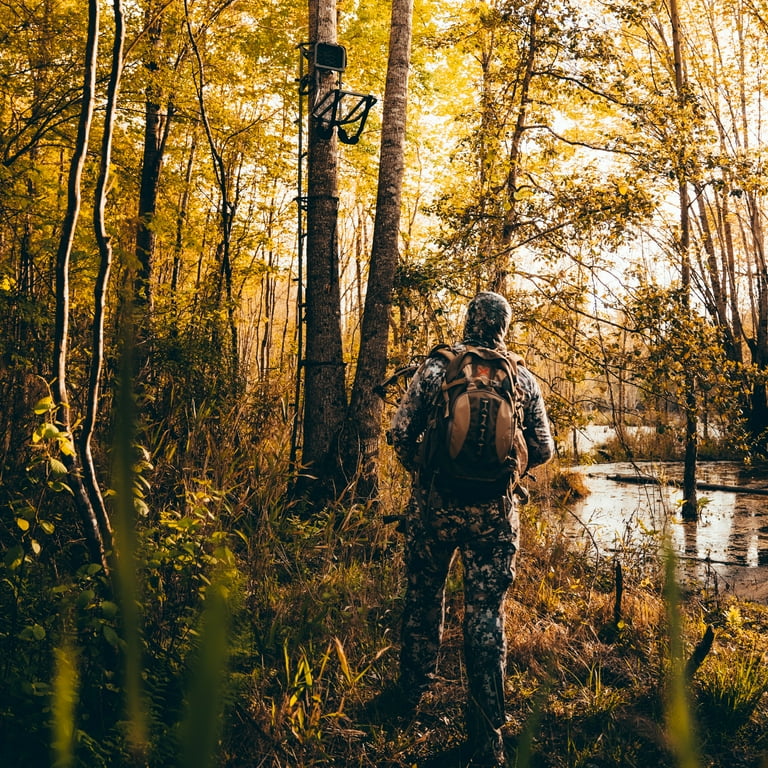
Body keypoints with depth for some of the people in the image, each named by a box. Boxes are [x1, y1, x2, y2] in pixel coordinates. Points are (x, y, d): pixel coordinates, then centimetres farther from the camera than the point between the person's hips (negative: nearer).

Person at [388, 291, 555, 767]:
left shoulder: (436, 367, -4)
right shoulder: (523, 379, 1)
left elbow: (401, 432, -7)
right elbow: (543, 450, 5)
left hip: (435, 505, 0)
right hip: (495, 512, 1)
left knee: (424, 596, 20)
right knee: (487, 614, 5)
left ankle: (414, 690, 38)